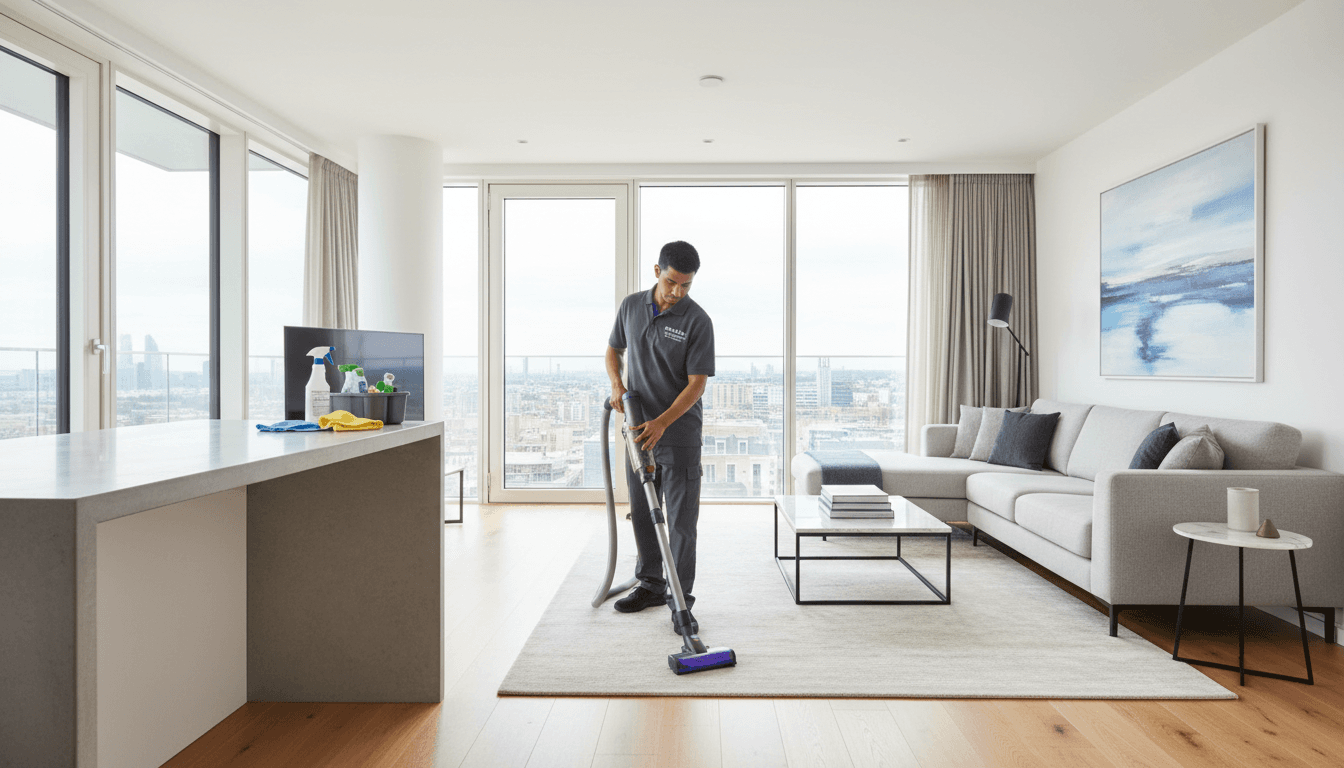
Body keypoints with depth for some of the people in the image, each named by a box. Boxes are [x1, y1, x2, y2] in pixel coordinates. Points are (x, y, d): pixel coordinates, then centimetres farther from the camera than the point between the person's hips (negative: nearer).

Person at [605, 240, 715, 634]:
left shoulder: (698, 321, -12)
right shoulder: (631, 306, 3)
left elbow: (696, 383, -15)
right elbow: (613, 349, 16)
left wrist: (662, 422, -26)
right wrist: (616, 384, -4)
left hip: (679, 431, -5)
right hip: (640, 428, 5)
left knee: (681, 518, -3)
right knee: (642, 511, 13)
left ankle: (681, 601, 8)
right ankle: (651, 585, 29)